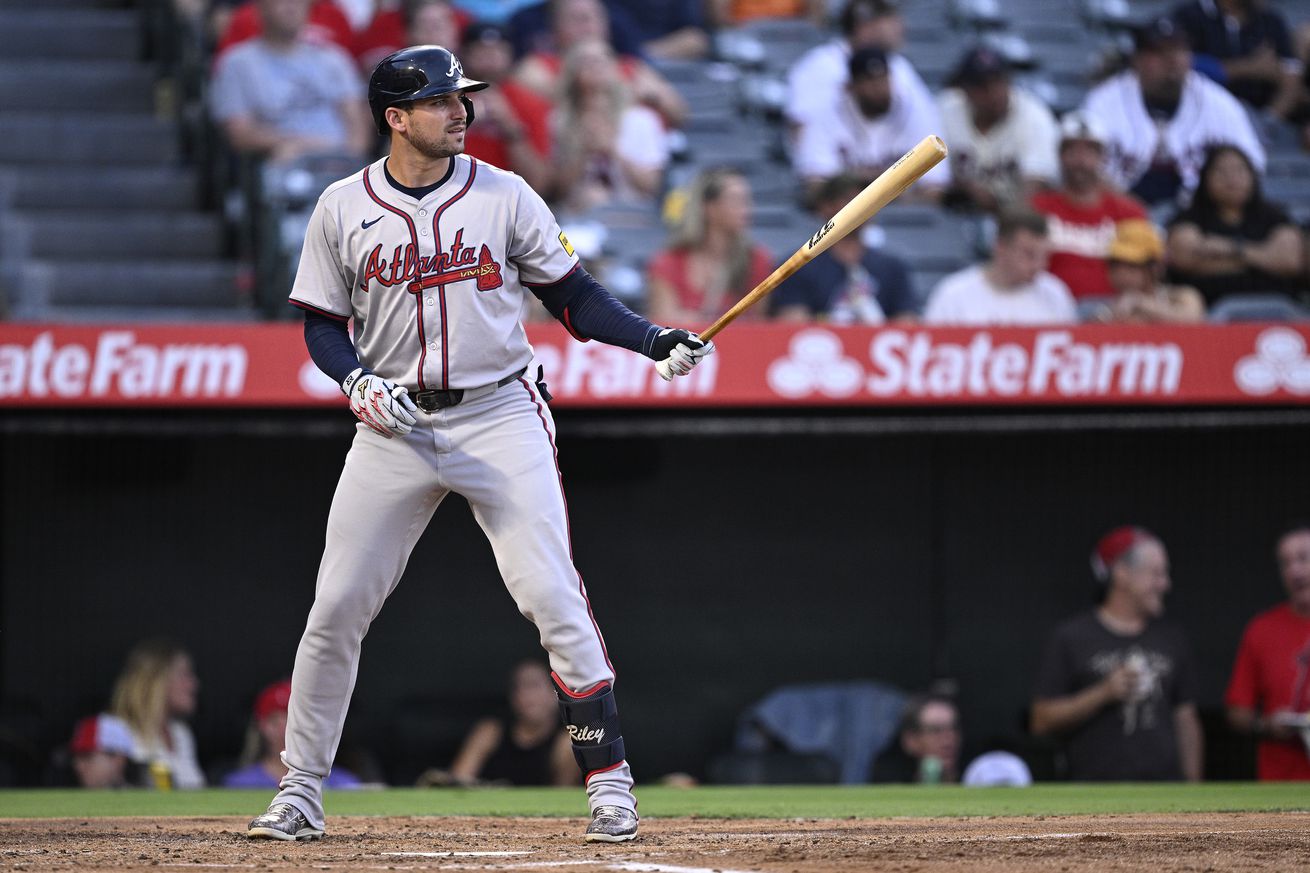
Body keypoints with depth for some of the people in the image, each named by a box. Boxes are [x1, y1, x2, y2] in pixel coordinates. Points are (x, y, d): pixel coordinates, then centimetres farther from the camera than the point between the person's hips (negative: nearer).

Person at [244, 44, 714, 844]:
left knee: (554, 598, -9)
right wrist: (359, 382, -12)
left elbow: (573, 296, 3)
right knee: (336, 608, 0)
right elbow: (323, 325, 7)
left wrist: (657, 342, -11)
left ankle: (609, 779, -2)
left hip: (500, 418, -1)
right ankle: (301, 792, 12)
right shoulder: (343, 209, 2)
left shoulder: (505, 195, 0)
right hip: (394, 425, 1)